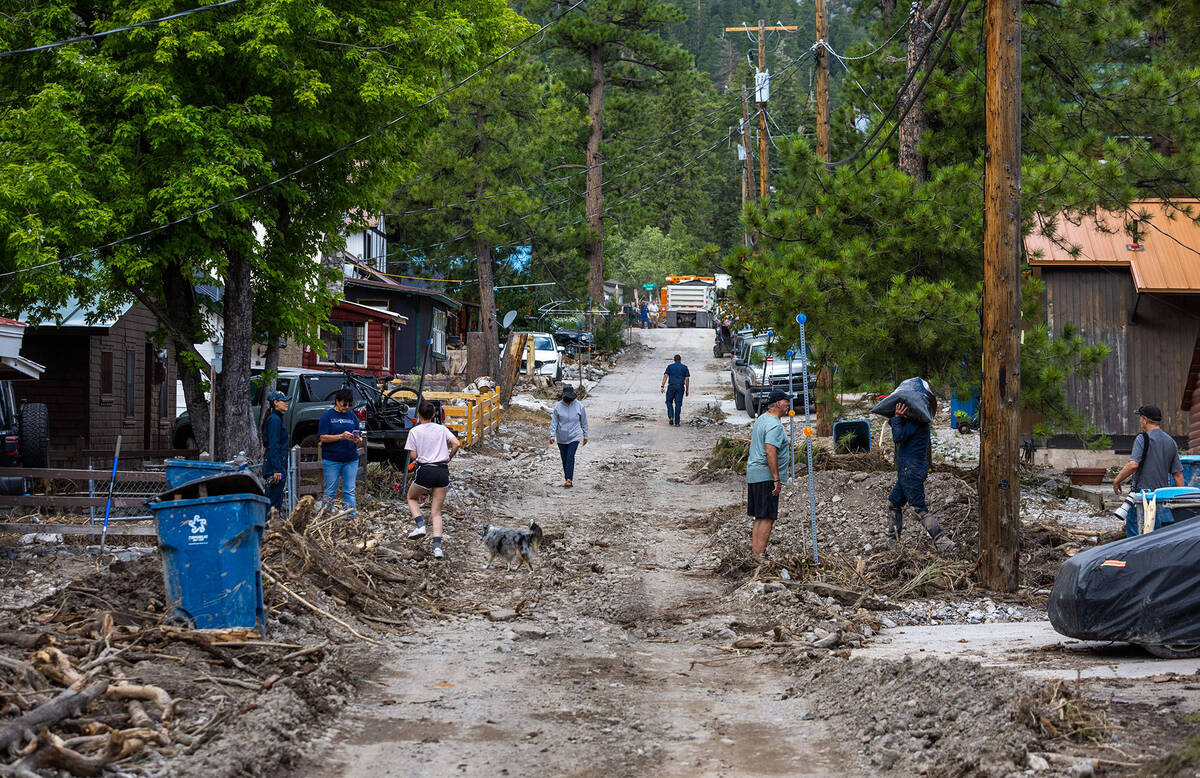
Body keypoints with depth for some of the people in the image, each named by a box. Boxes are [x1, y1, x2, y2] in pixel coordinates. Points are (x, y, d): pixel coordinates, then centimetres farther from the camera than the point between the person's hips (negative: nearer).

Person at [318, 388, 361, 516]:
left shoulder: (352, 416, 12)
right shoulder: (327, 416, 0)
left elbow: (358, 437, 15)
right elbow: (323, 438, -8)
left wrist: (357, 439, -10)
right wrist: (341, 436, -20)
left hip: (351, 459, 3)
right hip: (332, 460, -3)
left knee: (349, 491, 2)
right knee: (330, 492, 1)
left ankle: (352, 517, 2)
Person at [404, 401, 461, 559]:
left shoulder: (415, 431, 1)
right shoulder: (442, 429, 8)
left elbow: (413, 456, -3)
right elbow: (456, 444, -4)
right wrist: (448, 458, 12)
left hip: (425, 470, -3)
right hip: (442, 471, 3)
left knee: (412, 498, 26)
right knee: (436, 512, 7)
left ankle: (420, 526, 2)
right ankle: (437, 546, -9)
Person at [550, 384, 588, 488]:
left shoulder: (579, 406, -4)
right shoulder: (558, 406, -5)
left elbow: (584, 422, 6)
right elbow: (554, 422, -3)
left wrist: (585, 436, 11)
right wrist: (552, 435, -11)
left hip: (574, 437, -2)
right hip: (561, 438, 2)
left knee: (570, 456, -16)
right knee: (564, 458, 7)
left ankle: (569, 480, -18)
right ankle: (568, 479, 19)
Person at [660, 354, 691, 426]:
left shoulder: (670, 366, 8)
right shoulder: (685, 367, 9)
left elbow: (665, 376, -3)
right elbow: (687, 379, 4)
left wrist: (662, 386, -8)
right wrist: (687, 390, 8)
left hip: (671, 386, 0)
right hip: (680, 387, 0)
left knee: (669, 402, 16)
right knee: (678, 404, 3)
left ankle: (670, 417, -4)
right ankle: (676, 422, 1)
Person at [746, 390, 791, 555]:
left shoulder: (760, 420, 16)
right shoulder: (774, 425, -16)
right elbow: (770, 452, -24)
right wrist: (776, 479, -22)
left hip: (753, 474, 10)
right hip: (766, 476, -10)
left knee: (759, 516, 13)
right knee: (767, 517, -8)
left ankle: (754, 551, 14)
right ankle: (759, 554, -11)